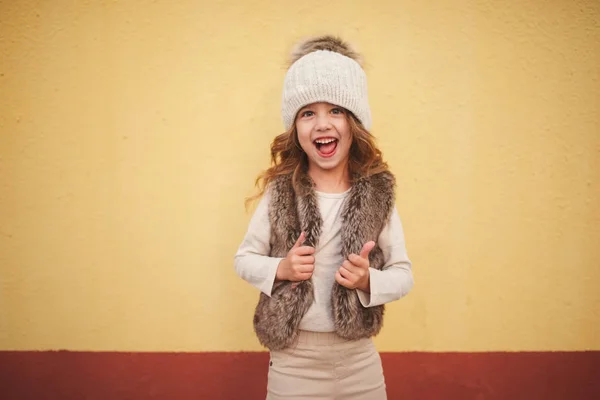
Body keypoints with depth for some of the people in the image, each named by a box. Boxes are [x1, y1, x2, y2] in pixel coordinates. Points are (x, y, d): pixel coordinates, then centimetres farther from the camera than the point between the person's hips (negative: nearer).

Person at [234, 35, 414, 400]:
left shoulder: (378, 191, -7)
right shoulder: (279, 191, -8)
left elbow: (404, 274, -2)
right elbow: (244, 259, 1)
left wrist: (368, 280, -21)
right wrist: (280, 269, -17)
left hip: (360, 360, 1)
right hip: (293, 359, 0)